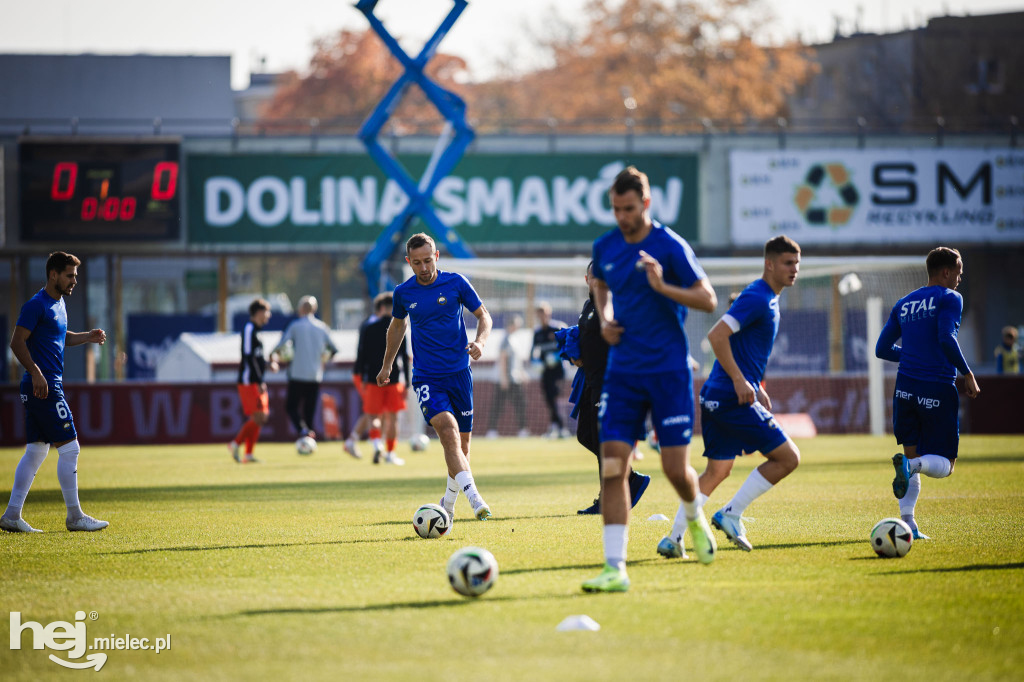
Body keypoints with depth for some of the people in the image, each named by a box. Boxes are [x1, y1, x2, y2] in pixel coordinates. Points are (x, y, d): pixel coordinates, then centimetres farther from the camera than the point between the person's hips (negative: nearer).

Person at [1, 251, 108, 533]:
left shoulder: (59, 304, 17)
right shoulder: (37, 305, -13)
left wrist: (87, 337, 13)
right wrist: (36, 373, -26)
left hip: (48, 385, 10)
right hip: (43, 386, -10)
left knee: (36, 451, 10)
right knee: (69, 448, -7)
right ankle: (75, 517, -1)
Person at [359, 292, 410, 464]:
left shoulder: (369, 329, 0)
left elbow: (362, 356, -1)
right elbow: (404, 357, -2)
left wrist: (363, 380, 6)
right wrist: (407, 384, 1)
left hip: (373, 379, 0)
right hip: (394, 378, 0)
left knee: (373, 416, 6)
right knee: (392, 417, 10)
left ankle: (376, 444, -20)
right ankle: (390, 453, 13)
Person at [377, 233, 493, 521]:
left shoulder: (455, 283, -2)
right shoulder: (403, 292, 2)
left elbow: (483, 316, 6)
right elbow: (397, 325, 21)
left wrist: (480, 341, -15)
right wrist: (387, 365, 28)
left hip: (459, 373, 1)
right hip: (426, 377, -1)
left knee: (462, 443, 7)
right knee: (448, 430, -24)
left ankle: (448, 505, 28)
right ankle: (474, 497, -35)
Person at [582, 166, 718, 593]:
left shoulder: (670, 247, -9)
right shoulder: (605, 247, 5)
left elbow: (708, 300, -8)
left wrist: (662, 286, -22)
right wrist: (604, 319, 9)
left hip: (668, 370, -3)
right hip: (623, 372, 4)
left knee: (676, 467, -3)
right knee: (612, 466, -9)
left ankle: (695, 518, 35)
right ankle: (615, 569, -11)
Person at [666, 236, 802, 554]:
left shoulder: (769, 299, 18)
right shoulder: (756, 298, -13)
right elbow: (717, 335, -22)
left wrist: (757, 387, 22)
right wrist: (740, 381, -23)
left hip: (716, 396, 10)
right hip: (733, 397, -10)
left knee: (717, 471, 12)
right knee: (787, 457, -6)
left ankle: (673, 538, 9)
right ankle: (731, 515, -4)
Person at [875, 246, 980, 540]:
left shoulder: (903, 304, 15)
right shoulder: (950, 298, -4)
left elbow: (882, 348, 16)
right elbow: (946, 338, -19)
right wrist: (967, 374, -10)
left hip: (906, 385, 5)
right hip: (939, 389, -5)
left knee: (912, 455, 14)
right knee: (944, 465, 2)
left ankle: (907, 522, 0)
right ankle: (910, 463, -32)